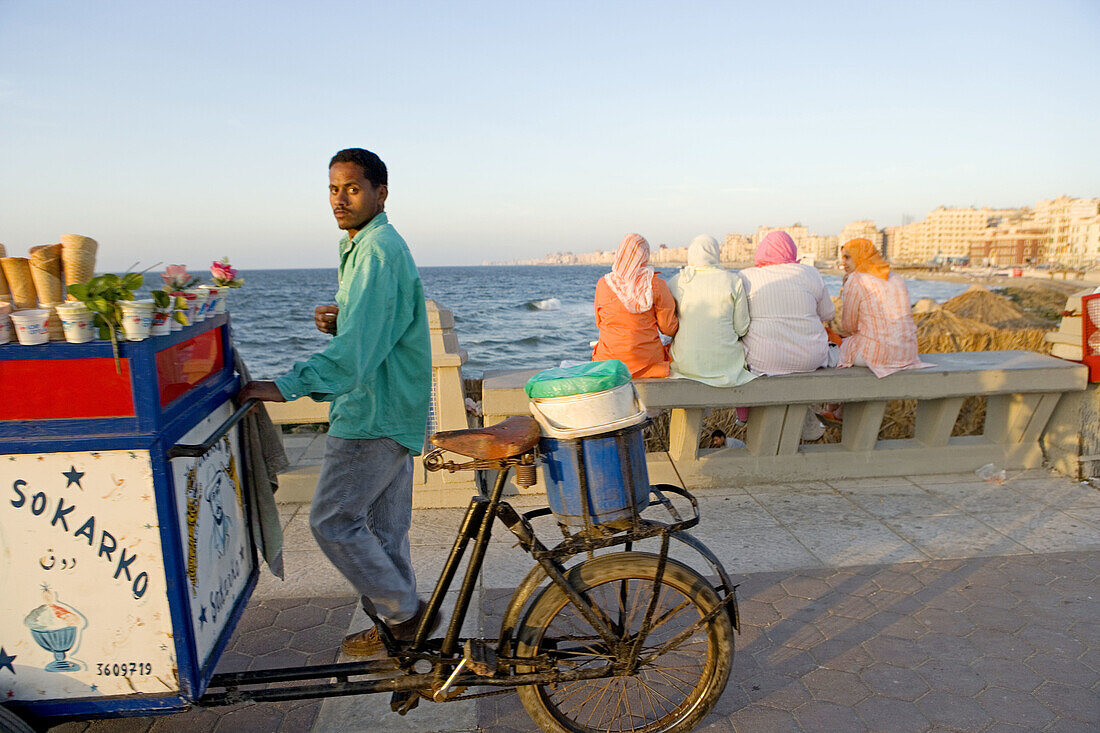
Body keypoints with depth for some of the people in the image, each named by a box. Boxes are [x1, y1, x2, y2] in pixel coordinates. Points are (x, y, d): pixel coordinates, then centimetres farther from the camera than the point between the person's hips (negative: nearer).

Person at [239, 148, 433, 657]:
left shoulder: (379, 251, -18)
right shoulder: (363, 246, 17)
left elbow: (358, 347, -27)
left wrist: (285, 387, -29)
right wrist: (337, 321, 2)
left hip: (374, 413, -10)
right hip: (388, 410, 10)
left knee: (332, 520, -3)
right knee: (384, 524, 16)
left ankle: (402, 612, 10)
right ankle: (397, 621, 29)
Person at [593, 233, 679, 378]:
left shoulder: (603, 284, -6)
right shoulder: (655, 284, -11)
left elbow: (599, 323, 7)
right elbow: (668, 328, -5)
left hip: (609, 362, 1)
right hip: (647, 362, -1)